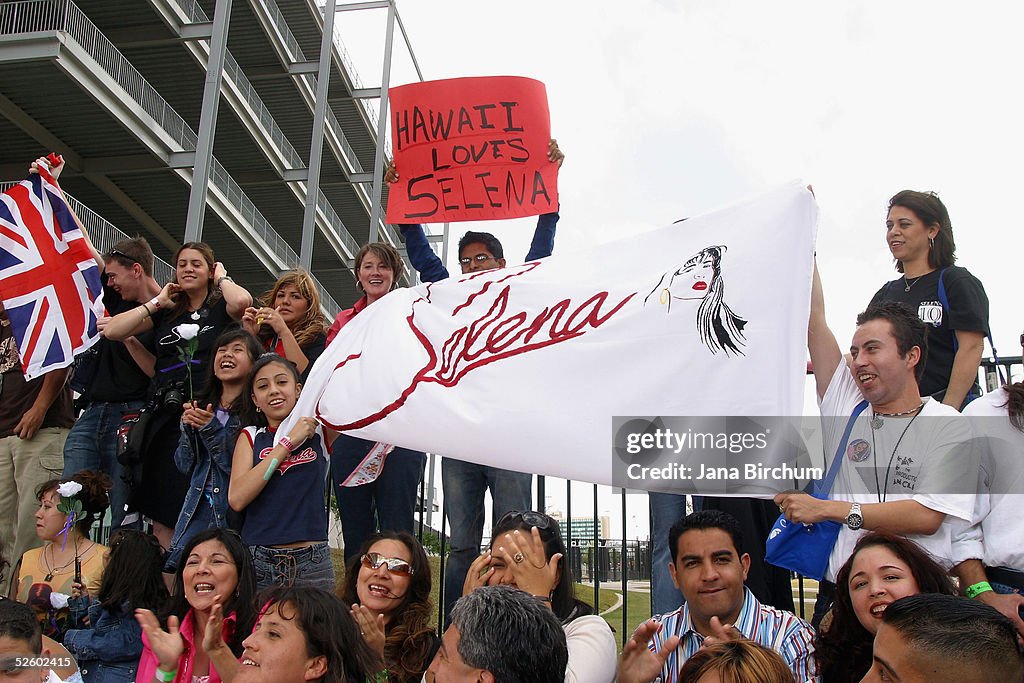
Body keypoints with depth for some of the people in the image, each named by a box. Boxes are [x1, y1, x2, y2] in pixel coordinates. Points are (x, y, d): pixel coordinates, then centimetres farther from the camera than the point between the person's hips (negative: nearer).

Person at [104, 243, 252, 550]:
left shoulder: (220, 309, 7)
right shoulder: (166, 313, 17)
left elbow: (242, 300, -19)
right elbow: (111, 331, 6)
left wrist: (222, 278, 2)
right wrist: (156, 302, 8)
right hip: (167, 422, 4)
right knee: (162, 521, 4)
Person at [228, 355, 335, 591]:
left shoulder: (319, 429, 7)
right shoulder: (250, 437, 9)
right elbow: (237, 499, -6)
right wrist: (288, 442, -8)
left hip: (312, 561, -1)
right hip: (257, 561, 1)